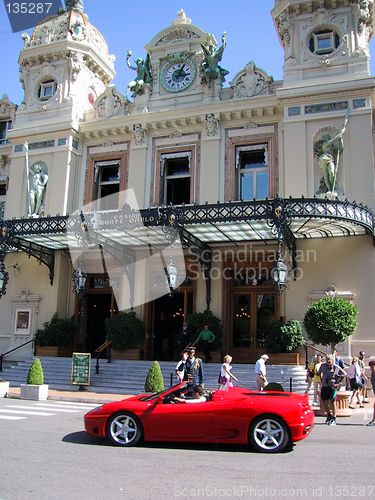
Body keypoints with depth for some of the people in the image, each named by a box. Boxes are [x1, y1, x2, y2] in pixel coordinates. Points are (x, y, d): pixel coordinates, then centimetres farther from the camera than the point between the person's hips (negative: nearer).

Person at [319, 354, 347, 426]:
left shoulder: (336, 367, -9)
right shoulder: (323, 365, 3)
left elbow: (344, 374, 1)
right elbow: (320, 372, 24)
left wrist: (338, 383, 0)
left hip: (332, 387, -4)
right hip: (324, 387, 4)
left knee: (332, 402, -4)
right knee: (324, 402, 8)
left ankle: (333, 419, 7)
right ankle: (329, 415, 32)